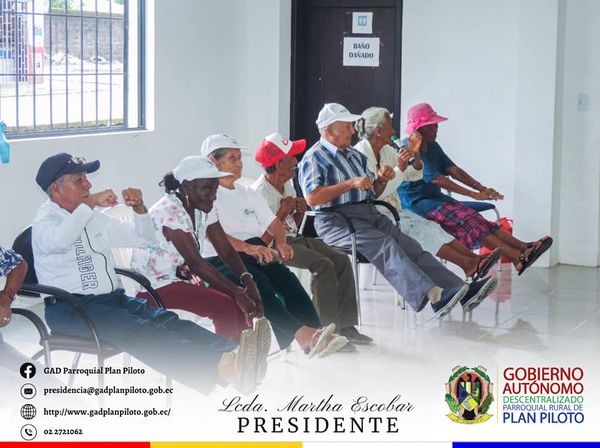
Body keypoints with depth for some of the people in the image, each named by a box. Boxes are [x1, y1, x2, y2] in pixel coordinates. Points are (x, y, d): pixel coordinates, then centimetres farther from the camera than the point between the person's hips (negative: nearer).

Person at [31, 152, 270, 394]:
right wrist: (89, 203, -21)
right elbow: (57, 241, -27)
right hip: (71, 308, -8)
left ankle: (231, 357, -48)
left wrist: (139, 207, 7)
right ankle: (221, 366, -57)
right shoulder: (46, 218, 0)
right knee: (138, 330, -34)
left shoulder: (93, 217, 21)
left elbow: (143, 237, 26)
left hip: (113, 298, 8)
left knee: (166, 320, -23)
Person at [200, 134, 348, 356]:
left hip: (257, 253, 6)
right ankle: (302, 334, -50)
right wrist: (248, 248, -27)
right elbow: (212, 234, -13)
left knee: (286, 278, -24)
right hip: (220, 260, -6)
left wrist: (281, 242, -2)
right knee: (258, 282, -34)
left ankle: (315, 336, -40)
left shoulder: (247, 194, 27)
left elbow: (273, 223, 23)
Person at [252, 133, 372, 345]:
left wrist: (300, 212, 2)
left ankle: (345, 326, -3)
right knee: (324, 265, -26)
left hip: (293, 239, 10)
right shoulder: (259, 192, -16)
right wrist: (283, 212, -17)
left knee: (341, 260, -4)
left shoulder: (287, 186, 14)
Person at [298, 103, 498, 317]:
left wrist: (382, 179, 4)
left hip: (368, 212, 8)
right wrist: (351, 183, -17)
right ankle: (434, 296, -45)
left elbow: (373, 192, 27)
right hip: (337, 221, -8)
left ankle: (461, 290, -24)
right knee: (385, 245, -29)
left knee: (408, 245, -12)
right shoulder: (314, 158, -2)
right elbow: (312, 198, -18)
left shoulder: (354, 155, 24)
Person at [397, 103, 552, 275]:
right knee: (467, 219, -25)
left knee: (475, 219, -13)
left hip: (435, 197, 8)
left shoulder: (432, 147, 14)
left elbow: (453, 170, 8)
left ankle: (524, 248, -27)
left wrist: (482, 189, -8)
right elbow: (437, 179, -22)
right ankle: (519, 258, -37)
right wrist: (474, 195, -25)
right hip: (416, 203, -8)